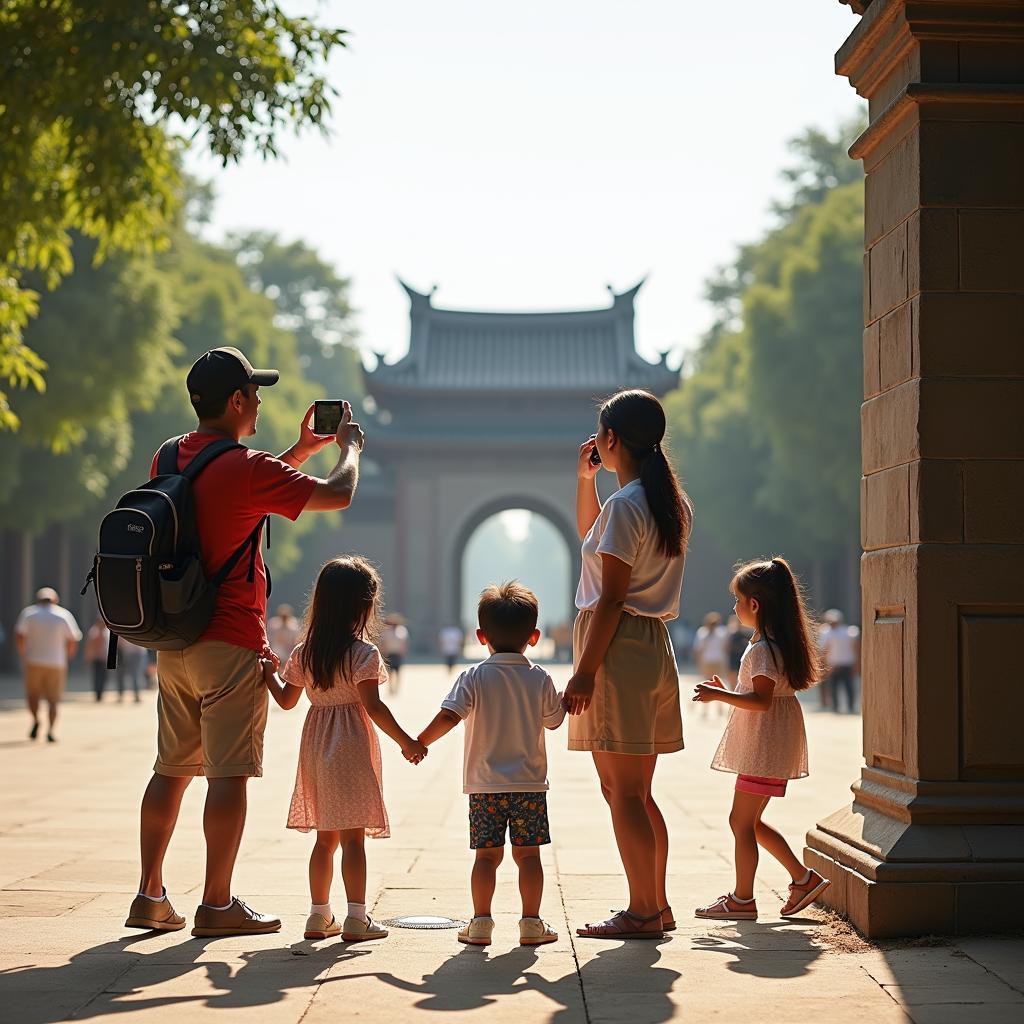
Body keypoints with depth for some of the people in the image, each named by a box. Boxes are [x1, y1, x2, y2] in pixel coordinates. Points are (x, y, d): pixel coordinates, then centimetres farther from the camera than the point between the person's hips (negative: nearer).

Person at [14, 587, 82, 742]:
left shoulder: (29, 612, 3)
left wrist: (23, 657, 8)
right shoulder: (64, 615, 3)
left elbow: (19, 637, -5)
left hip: (34, 661, 0)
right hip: (56, 663, 0)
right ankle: (50, 731, -8)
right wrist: (66, 658, 15)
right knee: (53, 699, 7)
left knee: (33, 694, 16)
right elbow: (73, 642, -1)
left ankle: (36, 719, -9)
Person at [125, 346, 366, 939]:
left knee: (173, 770, 13)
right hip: (231, 645, -8)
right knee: (230, 774, -3)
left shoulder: (169, 460, 10)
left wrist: (303, 450, 28)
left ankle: (151, 896, 14)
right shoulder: (246, 468, -14)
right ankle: (217, 905, -2)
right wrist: (350, 448, 10)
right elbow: (338, 495, -10)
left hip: (174, 643, 8)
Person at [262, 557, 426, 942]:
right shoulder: (363, 653, -11)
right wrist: (405, 740, -11)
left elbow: (287, 699, 16)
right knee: (353, 837, -6)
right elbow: (373, 706, -17)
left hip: (316, 747, 6)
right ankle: (356, 918, -8)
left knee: (325, 837, 14)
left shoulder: (303, 653, 7)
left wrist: (270, 674, 33)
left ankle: (319, 914, 17)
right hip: (351, 749, -6)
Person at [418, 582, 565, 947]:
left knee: (486, 854, 5)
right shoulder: (540, 680, -1)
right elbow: (554, 719, 12)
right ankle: (531, 922, 4)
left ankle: (481, 921, 5)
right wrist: (568, 698, 31)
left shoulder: (474, 678, -5)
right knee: (528, 854, 4)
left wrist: (420, 742, -1)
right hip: (529, 784, 0)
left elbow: (448, 716, -14)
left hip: (485, 785, 0)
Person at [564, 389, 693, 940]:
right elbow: (591, 537, 31)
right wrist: (585, 478, 20)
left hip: (619, 646, -9)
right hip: (653, 646, 9)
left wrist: (585, 671, -17)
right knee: (637, 794, 14)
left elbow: (611, 597, -18)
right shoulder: (671, 502, 14)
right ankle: (656, 905, 18)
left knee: (622, 792, -4)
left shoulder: (625, 504, -14)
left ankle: (642, 911, -2)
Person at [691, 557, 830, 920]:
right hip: (764, 747, 11)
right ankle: (803, 878, 18)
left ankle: (742, 899, 3)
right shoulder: (774, 643, 15)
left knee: (741, 821, -4)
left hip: (765, 750, -11)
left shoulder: (762, 649, -17)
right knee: (749, 822, 15)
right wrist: (725, 693, 22)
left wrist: (719, 695, -25)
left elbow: (762, 700, -25)